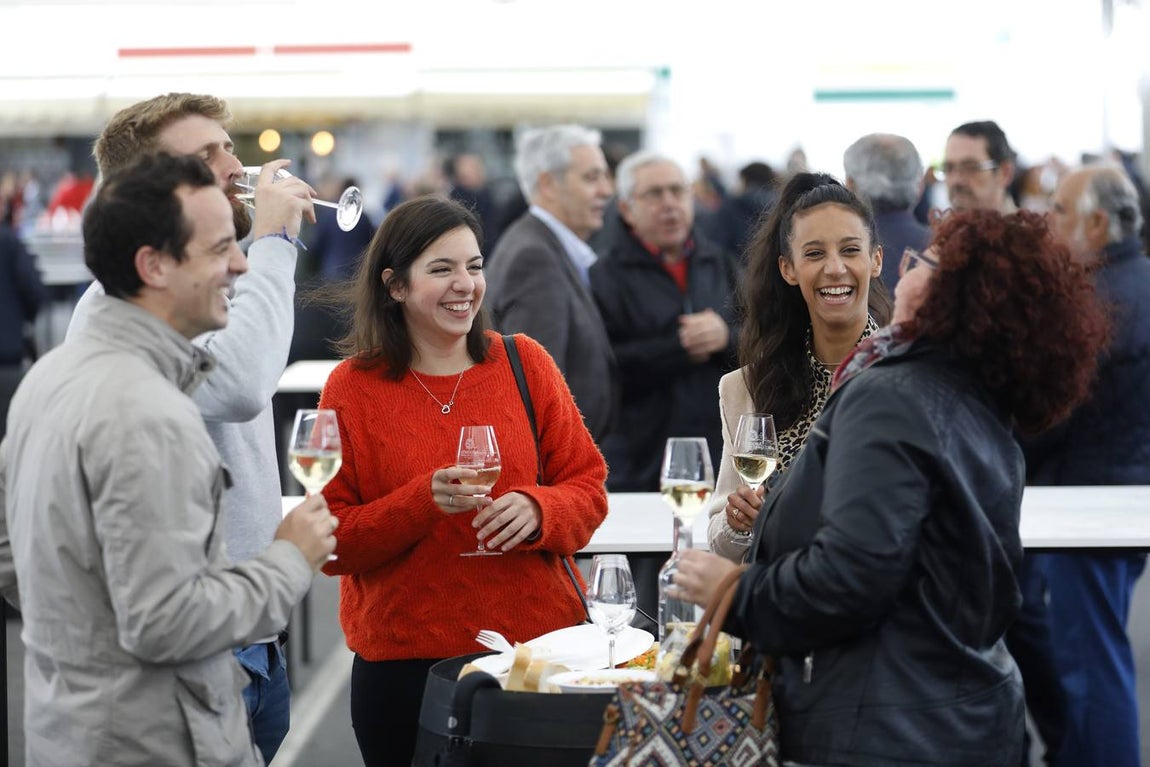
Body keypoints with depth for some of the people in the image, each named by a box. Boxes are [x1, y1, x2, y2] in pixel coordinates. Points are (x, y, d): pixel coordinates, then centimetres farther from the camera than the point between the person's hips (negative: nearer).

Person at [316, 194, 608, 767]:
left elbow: (588, 485, 6)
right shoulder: (352, 387, -1)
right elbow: (331, 543, -3)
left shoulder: (524, 363, 4)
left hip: (538, 638, 2)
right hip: (403, 657, -2)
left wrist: (537, 509, -16)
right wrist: (423, 503, -19)